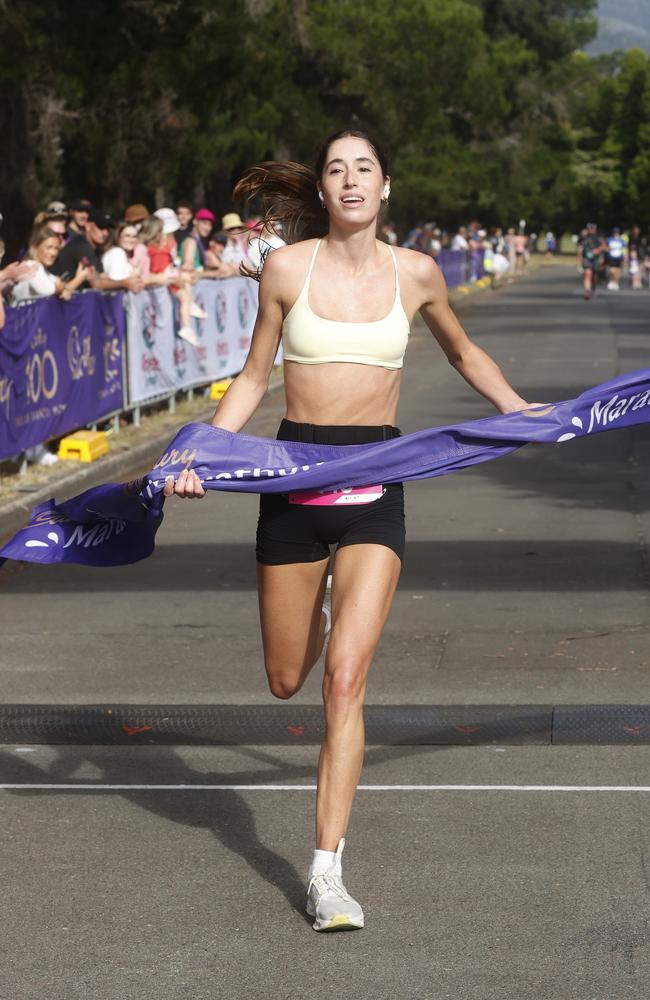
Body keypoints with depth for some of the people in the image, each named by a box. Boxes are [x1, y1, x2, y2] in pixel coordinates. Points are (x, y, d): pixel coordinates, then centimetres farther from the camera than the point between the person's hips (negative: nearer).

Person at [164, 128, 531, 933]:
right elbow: (254, 377, 6)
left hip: (375, 482, -1)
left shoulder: (414, 272, 1)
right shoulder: (288, 268, -3)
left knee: (344, 679, -12)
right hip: (294, 474, 1)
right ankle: (317, 622, 51)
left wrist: (521, 410, 9)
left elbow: (462, 352, 20)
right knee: (286, 682, 11)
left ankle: (326, 871, -7)